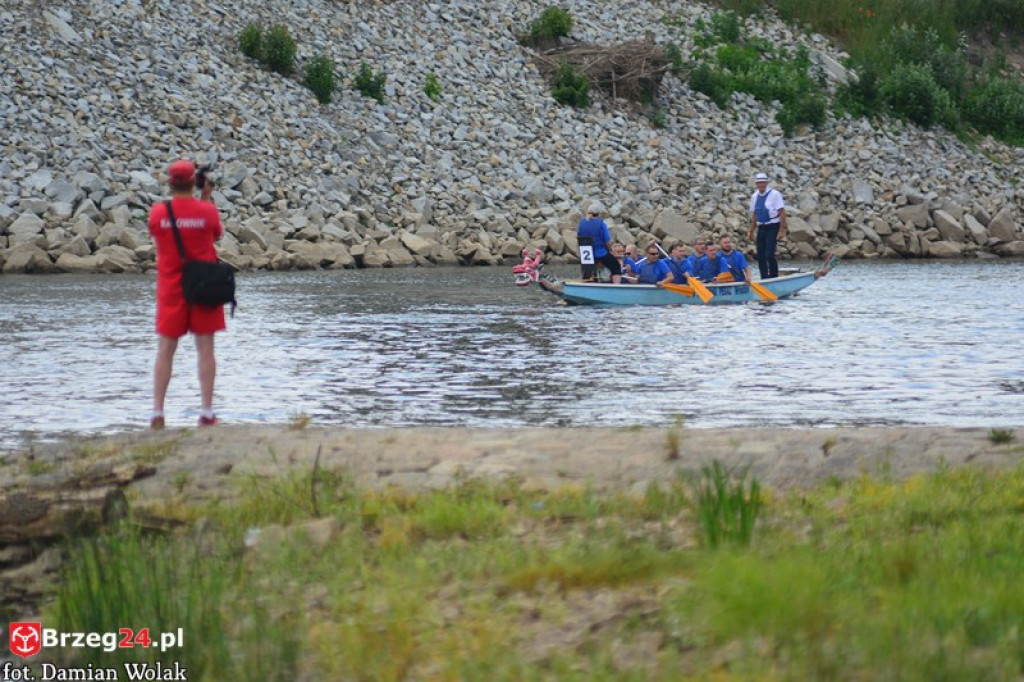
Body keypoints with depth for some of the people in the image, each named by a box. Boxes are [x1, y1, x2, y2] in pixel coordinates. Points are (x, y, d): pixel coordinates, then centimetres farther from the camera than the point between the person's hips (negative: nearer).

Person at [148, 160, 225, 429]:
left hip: (171, 288, 1)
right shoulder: (207, 211, -9)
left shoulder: (158, 212, -7)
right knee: (205, 348, 5)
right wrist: (206, 199, 10)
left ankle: (157, 413, 2)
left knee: (165, 350, 5)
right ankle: (206, 412, 4)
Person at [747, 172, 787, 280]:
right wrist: (751, 231, 15)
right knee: (760, 256, 4)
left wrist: (782, 231, -16)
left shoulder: (775, 194, -8)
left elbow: (782, 213, -10)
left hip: (773, 227, -6)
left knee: (769, 254, -16)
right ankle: (764, 279, 12)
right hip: (761, 228, 6)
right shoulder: (754, 197, 10)